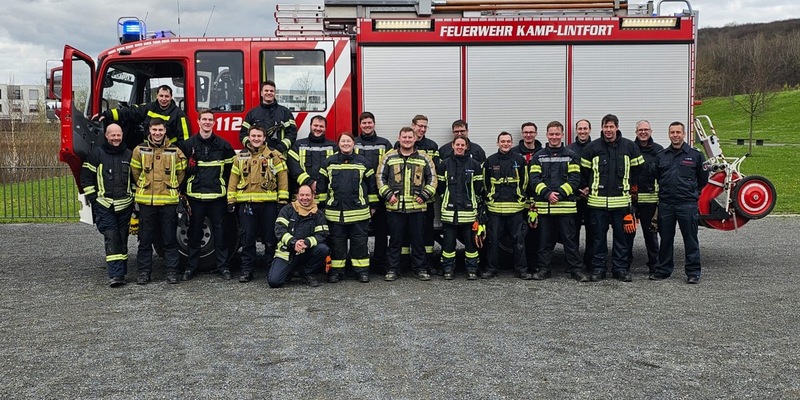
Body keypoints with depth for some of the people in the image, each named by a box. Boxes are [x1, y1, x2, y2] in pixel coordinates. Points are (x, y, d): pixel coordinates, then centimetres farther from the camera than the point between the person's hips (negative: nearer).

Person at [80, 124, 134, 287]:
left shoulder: (128, 154, 11)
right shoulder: (96, 153, 1)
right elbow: (86, 177, 2)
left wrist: (133, 197, 12)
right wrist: (92, 198, -3)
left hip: (125, 205, 3)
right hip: (104, 206, -3)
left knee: (122, 239, 8)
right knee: (111, 239, -10)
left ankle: (121, 273, 16)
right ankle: (115, 275, -12)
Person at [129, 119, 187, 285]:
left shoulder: (175, 151, 4)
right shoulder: (139, 150, 5)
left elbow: (180, 174, 13)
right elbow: (135, 173, 15)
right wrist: (144, 189, 15)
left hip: (169, 201, 0)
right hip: (146, 201, 1)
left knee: (170, 239, 4)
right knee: (145, 239, 6)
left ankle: (172, 271, 11)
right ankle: (144, 271, 14)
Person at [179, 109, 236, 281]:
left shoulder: (223, 145, 5)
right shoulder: (188, 145, 5)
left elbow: (231, 169, 11)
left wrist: (227, 189, 6)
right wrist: (184, 191, 1)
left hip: (217, 196, 0)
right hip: (195, 195, 0)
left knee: (219, 230, 4)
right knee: (194, 231, 7)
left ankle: (223, 266, 11)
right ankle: (191, 267, 15)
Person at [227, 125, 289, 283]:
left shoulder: (274, 156, 4)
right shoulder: (241, 157, 12)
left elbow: (283, 178, 1)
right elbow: (233, 180, 13)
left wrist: (283, 200, -5)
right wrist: (231, 201, 7)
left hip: (269, 203, -2)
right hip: (246, 204, 2)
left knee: (270, 239, 4)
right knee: (247, 239, 5)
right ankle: (247, 269, 12)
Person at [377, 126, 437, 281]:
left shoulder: (424, 158, 7)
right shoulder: (389, 157, 5)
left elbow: (432, 179, 9)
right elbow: (380, 177, 7)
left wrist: (425, 195, -2)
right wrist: (387, 195, -3)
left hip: (417, 207, 1)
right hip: (395, 207, 0)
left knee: (418, 240, 7)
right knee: (395, 240, 6)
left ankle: (420, 269, 18)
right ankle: (392, 270, 14)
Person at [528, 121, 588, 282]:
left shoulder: (571, 156, 6)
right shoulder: (538, 156, 10)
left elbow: (574, 179, -2)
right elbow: (534, 179, 1)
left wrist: (560, 194, -15)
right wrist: (547, 193, -14)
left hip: (566, 205, -1)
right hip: (544, 205, 2)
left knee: (569, 238, 1)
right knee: (545, 239, 9)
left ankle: (576, 269, 9)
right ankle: (544, 268, 18)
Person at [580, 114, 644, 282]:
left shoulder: (629, 146, 3)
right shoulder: (592, 147, 2)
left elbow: (637, 170, 12)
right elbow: (584, 172, 9)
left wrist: (628, 186, 10)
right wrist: (590, 189, 7)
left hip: (621, 200, 1)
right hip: (598, 200, 0)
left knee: (621, 236, 7)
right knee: (599, 236, 5)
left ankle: (620, 268, 16)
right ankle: (598, 268, 13)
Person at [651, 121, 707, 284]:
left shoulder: (695, 155, 3)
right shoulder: (661, 156, 11)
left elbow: (703, 179, 11)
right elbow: (656, 179, 19)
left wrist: (693, 193, 13)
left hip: (688, 204, -3)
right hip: (665, 204, 3)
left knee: (690, 240, 1)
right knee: (665, 239, 10)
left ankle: (693, 272, 9)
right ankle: (663, 269, 19)